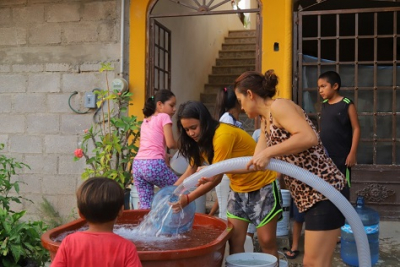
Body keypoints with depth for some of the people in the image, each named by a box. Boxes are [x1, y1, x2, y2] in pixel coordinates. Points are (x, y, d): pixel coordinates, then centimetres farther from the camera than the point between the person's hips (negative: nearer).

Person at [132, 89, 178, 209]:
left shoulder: (146, 120, 23)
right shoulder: (164, 117, 3)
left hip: (138, 164, 7)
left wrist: (165, 155, 24)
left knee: (145, 205, 7)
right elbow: (170, 144, -4)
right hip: (154, 164, -7)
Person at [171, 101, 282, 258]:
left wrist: (187, 199, -26)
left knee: (267, 241, -4)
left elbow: (215, 179, -26)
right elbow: (189, 173, 0)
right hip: (238, 188, 7)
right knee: (234, 241, 2)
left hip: (263, 185, -7)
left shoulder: (224, 135, -27)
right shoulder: (201, 141, 0)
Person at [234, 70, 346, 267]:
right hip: (309, 195, 10)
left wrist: (268, 152, -25)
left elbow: (310, 137, -27)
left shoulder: (278, 106, -12)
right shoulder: (266, 121, 17)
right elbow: (256, 162, 18)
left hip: (324, 190, -10)